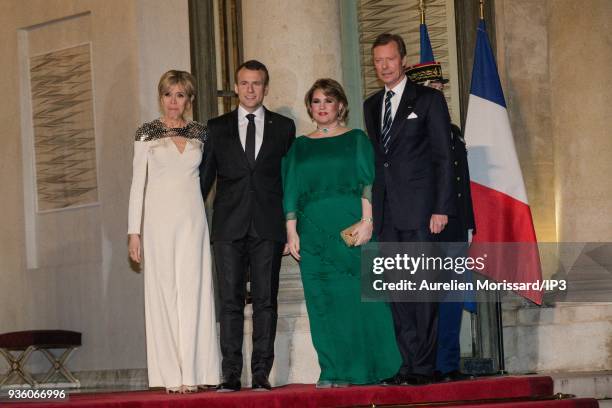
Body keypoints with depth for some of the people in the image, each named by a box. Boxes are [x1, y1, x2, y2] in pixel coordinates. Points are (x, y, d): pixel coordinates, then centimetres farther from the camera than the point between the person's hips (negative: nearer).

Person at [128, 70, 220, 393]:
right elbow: (137, 183, 3)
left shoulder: (200, 133, 9)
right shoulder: (147, 133, 3)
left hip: (193, 220, 2)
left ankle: (192, 373, 0)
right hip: (159, 218, -1)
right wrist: (134, 231, -2)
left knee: (193, 291, -2)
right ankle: (171, 375, 0)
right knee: (163, 292, -2)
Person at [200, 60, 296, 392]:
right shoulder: (217, 127, 11)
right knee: (230, 301, -2)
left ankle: (261, 374, 2)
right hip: (229, 227, 0)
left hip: (268, 227, 0)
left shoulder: (284, 127, 10)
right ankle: (230, 375, 0)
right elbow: (205, 176, 11)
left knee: (265, 301, -1)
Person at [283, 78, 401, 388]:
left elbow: (368, 183, -1)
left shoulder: (356, 140, 7)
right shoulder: (300, 147, 15)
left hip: (350, 228, -3)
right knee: (323, 301, -1)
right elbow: (291, 192, 13)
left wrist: (367, 221, -13)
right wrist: (291, 231, 3)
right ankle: (333, 371, 2)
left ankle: (361, 368, 2)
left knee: (358, 295, -4)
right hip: (314, 231, 3)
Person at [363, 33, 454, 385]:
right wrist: (371, 210, 9)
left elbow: (443, 157, -3)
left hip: (418, 210, -5)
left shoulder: (429, 99, 1)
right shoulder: (372, 105, 17)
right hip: (386, 212, 5)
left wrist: (441, 209, -11)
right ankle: (408, 364, 8)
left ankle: (424, 366, -1)